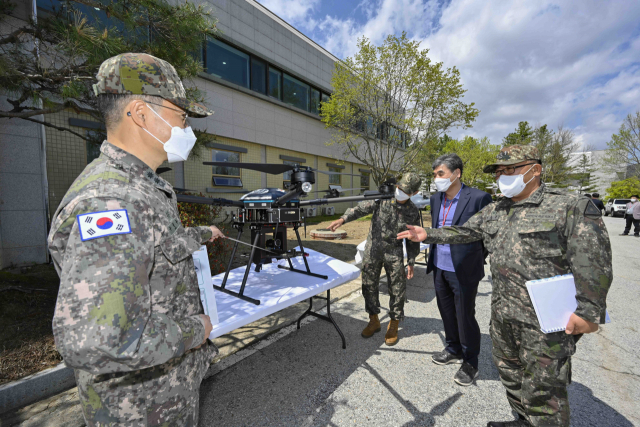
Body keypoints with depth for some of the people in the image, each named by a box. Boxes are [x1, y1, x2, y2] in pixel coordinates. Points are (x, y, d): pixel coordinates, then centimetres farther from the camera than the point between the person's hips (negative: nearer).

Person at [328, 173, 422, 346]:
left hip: (394, 253, 0)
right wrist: (343, 219, -26)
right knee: (369, 285, 8)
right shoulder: (382, 199, -5)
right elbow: (361, 208, -9)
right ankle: (374, 321, 28)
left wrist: (411, 262, 3)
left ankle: (393, 325, 27)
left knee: (397, 289, 5)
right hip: (373, 249, 0)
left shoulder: (413, 213, -1)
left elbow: (413, 239, 5)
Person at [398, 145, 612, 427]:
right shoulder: (494, 211, 8)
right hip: (502, 312, 7)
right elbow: (464, 231, 10)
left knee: (542, 388, 6)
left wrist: (588, 311, -16)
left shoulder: (573, 208, -10)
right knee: (510, 372, 23)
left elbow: (594, 264, -13)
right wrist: (428, 235, -1)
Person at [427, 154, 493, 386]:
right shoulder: (436, 198, 5)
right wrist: (432, 259, 13)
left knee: (465, 317, 10)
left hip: (463, 271, -6)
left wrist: (474, 260, -2)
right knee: (447, 313, 21)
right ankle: (454, 350, 44)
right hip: (440, 268, 6)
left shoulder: (478, 198, -15)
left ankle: (470, 363, 33)